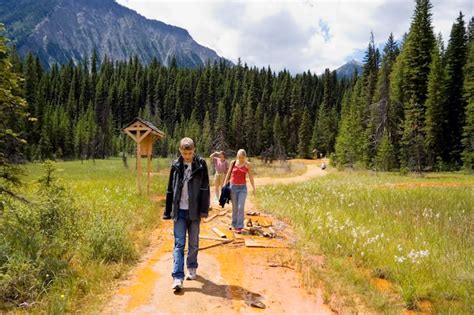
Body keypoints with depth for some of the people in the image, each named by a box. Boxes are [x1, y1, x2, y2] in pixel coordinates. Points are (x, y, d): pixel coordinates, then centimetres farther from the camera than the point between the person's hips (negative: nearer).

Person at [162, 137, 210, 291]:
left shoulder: (201, 165, -2)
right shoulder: (176, 166, 3)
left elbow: (205, 189, -3)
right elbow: (170, 190, 7)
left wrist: (204, 210, -9)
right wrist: (168, 211, 7)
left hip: (194, 211, 0)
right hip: (179, 211, 1)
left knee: (193, 243, 13)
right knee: (179, 244, -2)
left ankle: (192, 268, 33)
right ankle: (177, 277, -3)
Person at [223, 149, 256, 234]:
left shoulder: (247, 164, -1)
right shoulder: (233, 162, 0)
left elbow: (250, 177, 2)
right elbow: (228, 174, 7)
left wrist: (254, 188, 0)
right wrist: (224, 185, 5)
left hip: (243, 188, -1)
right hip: (233, 187, 1)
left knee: (241, 207, -10)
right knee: (234, 207, 8)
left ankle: (239, 227, -6)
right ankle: (234, 224, 23)